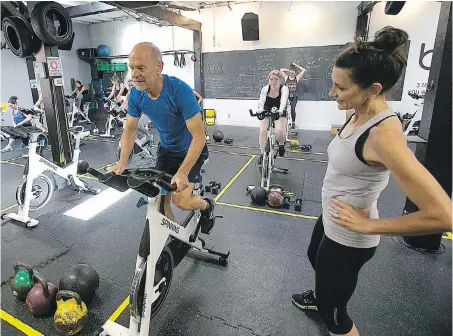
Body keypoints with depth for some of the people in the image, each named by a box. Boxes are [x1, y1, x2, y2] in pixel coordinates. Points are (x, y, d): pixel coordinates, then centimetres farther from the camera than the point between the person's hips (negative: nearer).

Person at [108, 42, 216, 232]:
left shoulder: (180, 90, -30)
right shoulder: (136, 94, -13)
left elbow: (199, 136, -30)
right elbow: (130, 130, 0)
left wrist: (182, 173, -36)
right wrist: (121, 163, -12)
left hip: (191, 150, -5)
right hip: (166, 150, 5)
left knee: (180, 200, -15)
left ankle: (207, 206, 19)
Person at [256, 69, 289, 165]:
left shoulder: (284, 89, -17)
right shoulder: (265, 89, -12)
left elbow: (283, 101, -35)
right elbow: (261, 100, -28)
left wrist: (280, 111, -56)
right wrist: (260, 110, -50)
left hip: (280, 114, -1)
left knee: (280, 131, -29)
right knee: (262, 131, -23)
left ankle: (281, 144, 4)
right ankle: (262, 154, -9)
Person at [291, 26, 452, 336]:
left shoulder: (384, 134, -31)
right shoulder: (359, 116, -4)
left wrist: (368, 225, -24)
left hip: (348, 239, -9)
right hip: (331, 220, 9)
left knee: (332, 311, 15)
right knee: (315, 258, 36)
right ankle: (320, 296, 69)